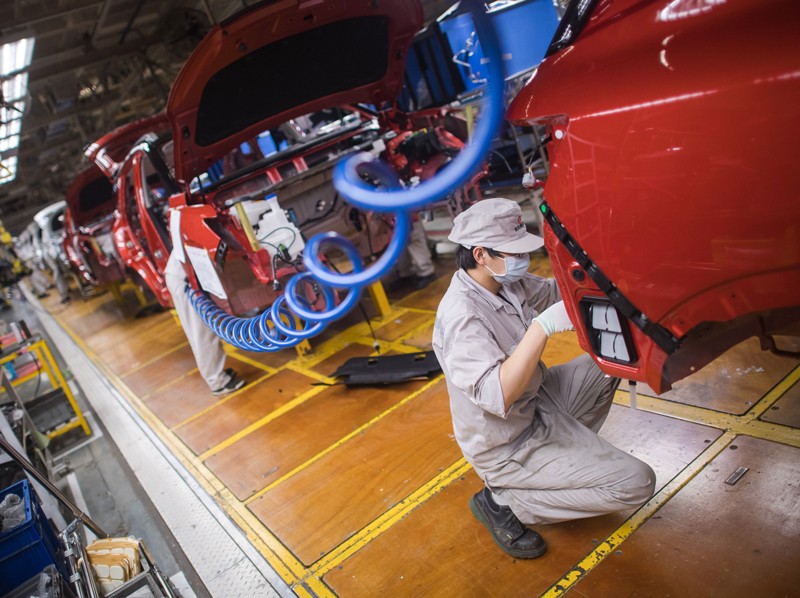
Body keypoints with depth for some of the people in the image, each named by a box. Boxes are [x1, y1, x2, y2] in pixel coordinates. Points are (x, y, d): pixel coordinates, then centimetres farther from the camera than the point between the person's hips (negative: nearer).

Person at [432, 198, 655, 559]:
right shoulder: (461, 314, -31)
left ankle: (570, 453, 18)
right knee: (637, 483, -9)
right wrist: (543, 326, -42)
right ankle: (503, 502, -3)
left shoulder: (505, 282, -5)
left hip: (538, 401, 9)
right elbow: (498, 396, -40)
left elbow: (554, 291, 10)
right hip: (507, 448, -9)